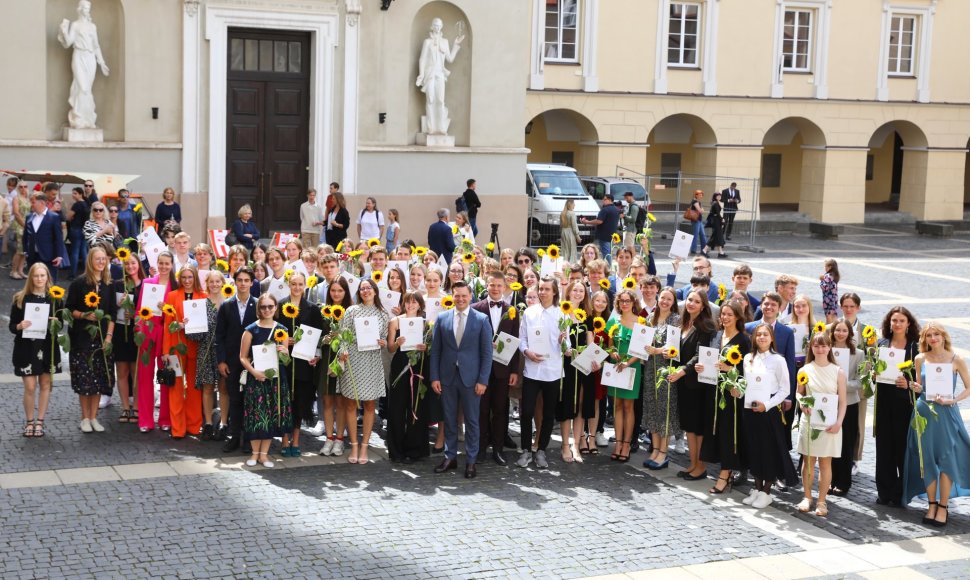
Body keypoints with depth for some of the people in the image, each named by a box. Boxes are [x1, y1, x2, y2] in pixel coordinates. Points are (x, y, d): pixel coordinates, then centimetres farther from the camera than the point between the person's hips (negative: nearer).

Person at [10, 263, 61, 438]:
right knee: (30, 387, -4)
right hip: (26, 348, -2)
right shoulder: (20, 299, -2)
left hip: (48, 347, 2)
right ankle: (29, 422, 13)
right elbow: (12, 326, -1)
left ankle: (39, 422, 17)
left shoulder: (54, 298, 3)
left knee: (45, 385, 6)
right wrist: (20, 326, -22)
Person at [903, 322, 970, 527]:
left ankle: (943, 507, 5)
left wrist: (952, 400, -13)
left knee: (946, 460, -3)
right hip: (924, 412, 2)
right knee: (927, 460, 4)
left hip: (947, 413, -2)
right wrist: (916, 388, -8)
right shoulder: (920, 359, 4)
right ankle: (932, 505, 15)